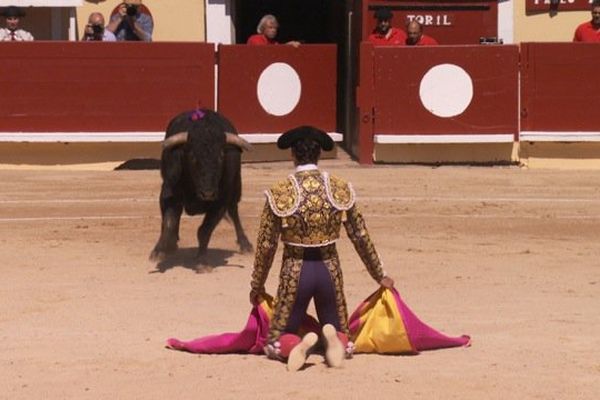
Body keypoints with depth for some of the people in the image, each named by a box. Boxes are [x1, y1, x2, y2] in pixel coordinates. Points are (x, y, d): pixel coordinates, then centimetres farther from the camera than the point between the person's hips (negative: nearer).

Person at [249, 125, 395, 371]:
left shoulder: (280, 193, -9)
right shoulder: (340, 189, -4)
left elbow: (266, 245, -4)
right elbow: (360, 236, 2)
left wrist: (257, 286, 10)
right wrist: (379, 276, 15)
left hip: (295, 272, -2)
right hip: (329, 270, 2)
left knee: (277, 343, 13)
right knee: (342, 339, 19)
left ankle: (296, 345, -23)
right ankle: (333, 338, -18)